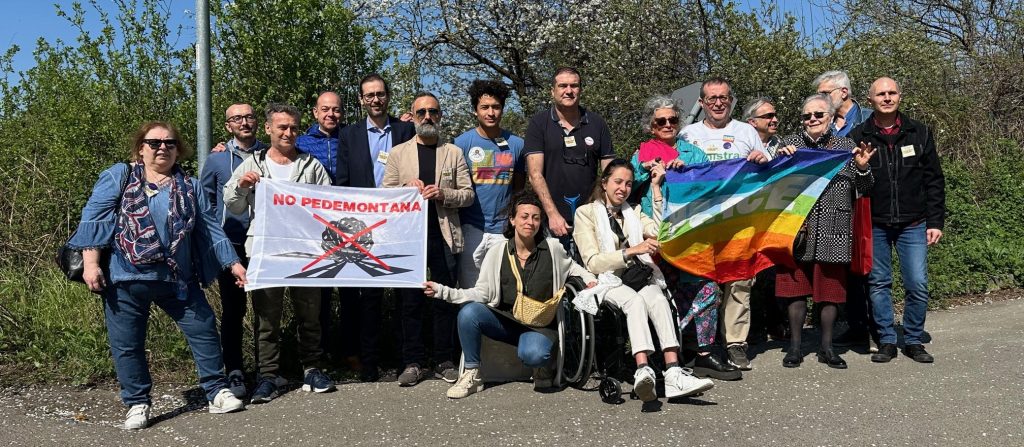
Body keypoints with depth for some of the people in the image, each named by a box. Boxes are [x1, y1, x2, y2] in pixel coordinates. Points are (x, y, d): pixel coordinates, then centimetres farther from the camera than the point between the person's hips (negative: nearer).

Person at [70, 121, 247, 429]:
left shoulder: (190, 186, 12)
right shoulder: (118, 177, 3)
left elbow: (210, 228, 12)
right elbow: (93, 219, -4)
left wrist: (233, 262, 7)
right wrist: (91, 263, -13)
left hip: (177, 278, 2)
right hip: (124, 279, -2)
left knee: (204, 329, 2)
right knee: (127, 344, 5)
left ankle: (217, 392, 15)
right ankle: (138, 404, 19)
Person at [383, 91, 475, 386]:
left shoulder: (454, 153, 11)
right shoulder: (398, 153, 12)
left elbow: (468, 194, 6)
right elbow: (385, 194, 8)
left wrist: (443, 194, -11)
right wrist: (407, 189, -11)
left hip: (444, 236, 0)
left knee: (444, 301, 3)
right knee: (411, 302, 2)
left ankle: (445, 362, 11)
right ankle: (413, 363, 9)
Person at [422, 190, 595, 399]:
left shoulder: (553, 248, 1)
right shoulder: (497, 252, 1)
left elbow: (571, 266, 23)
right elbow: (481, 294, -4)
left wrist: (590, 278, 4)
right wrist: (442, 291, -15)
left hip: (539, 325, -2)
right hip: (505, 321, 2)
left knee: (532, 354, -37)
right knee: (468, 311, -28)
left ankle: (543, 365, 3)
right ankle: (471, 374, -10)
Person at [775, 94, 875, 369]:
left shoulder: (846, 146, 9)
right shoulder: (790, 144, 8)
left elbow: (864, 190, 10)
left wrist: (862, 168, -9)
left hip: (833, 231, 0)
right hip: (798, 228, 0)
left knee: (831, 289, 5)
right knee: (796, 287, 3)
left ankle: (826, 348, 18)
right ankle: (795, 347, 14)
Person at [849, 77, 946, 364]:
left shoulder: (920, 133, 6)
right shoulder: (858, 137, 2)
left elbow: (934, 181, 6)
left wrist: (935, 222, 2)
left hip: (913, 224, 1)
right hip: (875, 225, 0)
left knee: (918, 285, -2)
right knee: (879, 284, 5)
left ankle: (914, 341, 15)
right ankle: (887, 341, 17)